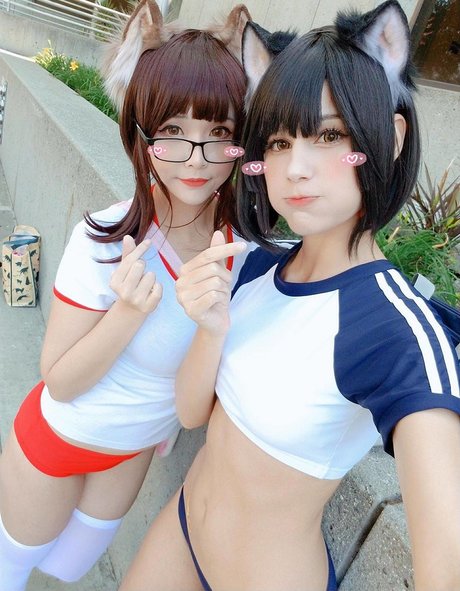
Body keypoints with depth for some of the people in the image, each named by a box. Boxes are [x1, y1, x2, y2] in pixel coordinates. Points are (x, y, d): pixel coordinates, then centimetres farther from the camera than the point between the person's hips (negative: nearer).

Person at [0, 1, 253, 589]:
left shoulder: (246, 236, -17)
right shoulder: (106, 241, -32)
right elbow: (59, 381, -23)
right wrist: (129, 310, -36)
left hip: (139, 444, 4)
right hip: (61, 439, -4)